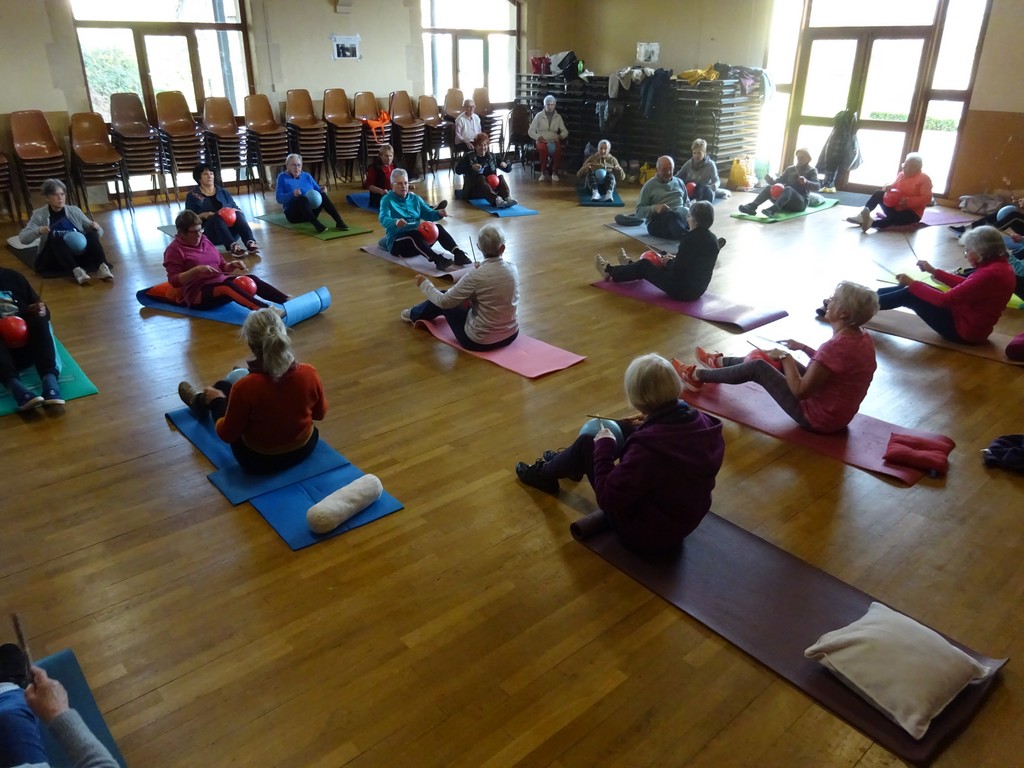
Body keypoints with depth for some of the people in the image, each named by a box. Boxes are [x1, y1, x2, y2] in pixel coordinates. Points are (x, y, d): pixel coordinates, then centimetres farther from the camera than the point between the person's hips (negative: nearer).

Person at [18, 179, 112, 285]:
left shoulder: (74, 210, 8)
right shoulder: (39, 215, 3)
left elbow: (99, 233, 9)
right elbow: (23, 238, -5)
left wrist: (96, 228, -16)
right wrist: (38, 231, -25)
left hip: (79, 254, 1)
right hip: (55, 260, -1)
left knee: (91, 234, -24)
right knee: (56, 240, -32)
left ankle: (102, 267, -47)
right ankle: (76, 271, -54)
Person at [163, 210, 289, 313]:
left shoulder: (204, 241, 15)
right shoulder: (174, 250, -4)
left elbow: (222, 266, 21)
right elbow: (174, 281, -13)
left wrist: (233, 265, -2)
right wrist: (196, 270, -25)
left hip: (220, 282, 7)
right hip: (199, 293, -7)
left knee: (251, 279, -17)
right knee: (228, 286, -37)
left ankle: (287, 301, -35)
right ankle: (265, 309, -60)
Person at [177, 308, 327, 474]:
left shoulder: (245, 387, -31)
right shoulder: (309, 374, -23)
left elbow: (227, 435, -14)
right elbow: (320, 414, -3)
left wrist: (216, 399, 2)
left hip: (259, 461, -3)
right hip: (305, 449, 3)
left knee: (221, 387, 22)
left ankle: (199, 402, 57)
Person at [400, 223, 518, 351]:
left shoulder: (476, 276, -23)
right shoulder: (512, 268, -5)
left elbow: (444, 301, -13)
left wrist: (425, 284, 4)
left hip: (479, 341, -6)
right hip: (510, 335, 6)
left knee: (444, 301, 17)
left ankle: (415, 314, 49)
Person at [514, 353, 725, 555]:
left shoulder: (647, 448, -37)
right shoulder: (703, 423, -15)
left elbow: (608, 498, -26)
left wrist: (604, 447, -15)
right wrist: (649, 425, 10)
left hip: (645, 533, -7)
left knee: (587, 444, 1)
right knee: (622, 431, 15)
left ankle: (544, 474, 33)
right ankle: (564, 462, 42)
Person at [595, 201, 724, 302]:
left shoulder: (690, 240, -24)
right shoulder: (713, 240, 1)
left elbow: (675, 270, -21)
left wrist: (669, 262, 0)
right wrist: (673, 260, 14)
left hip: (682, 290, -8)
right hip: (698, 289, 8)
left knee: (644, 265, 9)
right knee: (666, 263, 30)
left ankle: (609, 272, 30)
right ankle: (630, 265, 55)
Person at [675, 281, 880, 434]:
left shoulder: (836, 346, -31)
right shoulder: (863, 338, -3)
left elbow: (799, 391, -26)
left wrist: (785, 357, -14)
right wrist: (803, 348, 10)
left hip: (817, 419, -9)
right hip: (838, 413, 9)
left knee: (757, 367, -3)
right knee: (778, 360, 19)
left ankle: (696, 376, 17)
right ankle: (719, 362, 42)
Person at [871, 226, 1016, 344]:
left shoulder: (989, 274, -28)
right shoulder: (1000, 265, 3)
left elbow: (945, 300, -26)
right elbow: (966, 285, 17)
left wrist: (912, 283, -17)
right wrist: (934, 272, 17)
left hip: (963, 330, -9)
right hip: (966, 318, 9)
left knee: (908, 295, -8)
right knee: (913, 290, 10)